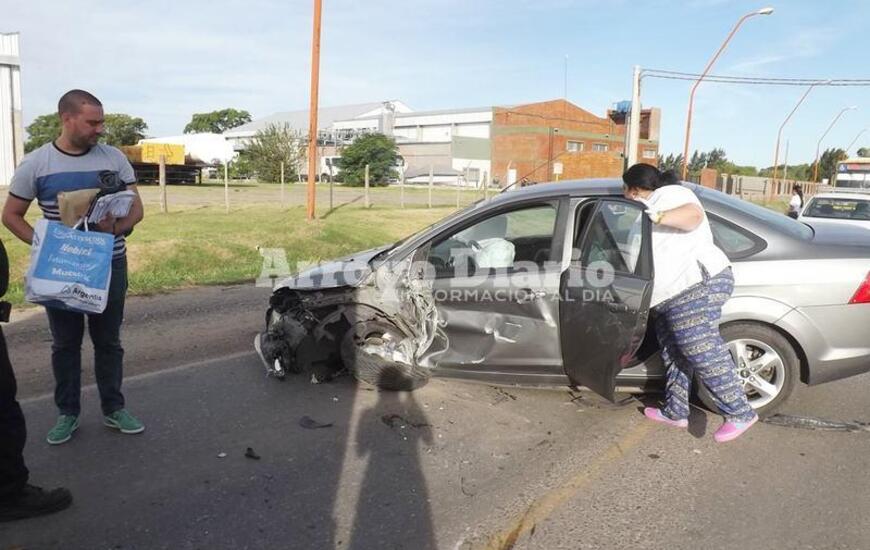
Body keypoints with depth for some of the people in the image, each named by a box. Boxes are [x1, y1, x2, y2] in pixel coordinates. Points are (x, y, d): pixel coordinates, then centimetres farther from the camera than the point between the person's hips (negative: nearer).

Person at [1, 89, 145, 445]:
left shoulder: (114, 158, -2)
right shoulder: (35, 164, -5)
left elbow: (136, 208, 1)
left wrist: (117, 228, -19)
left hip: (110, 264, 1)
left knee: (108, 340, 11)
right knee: (65, 343, 11)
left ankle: (113, 409, 24)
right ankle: (67, 413, 25)